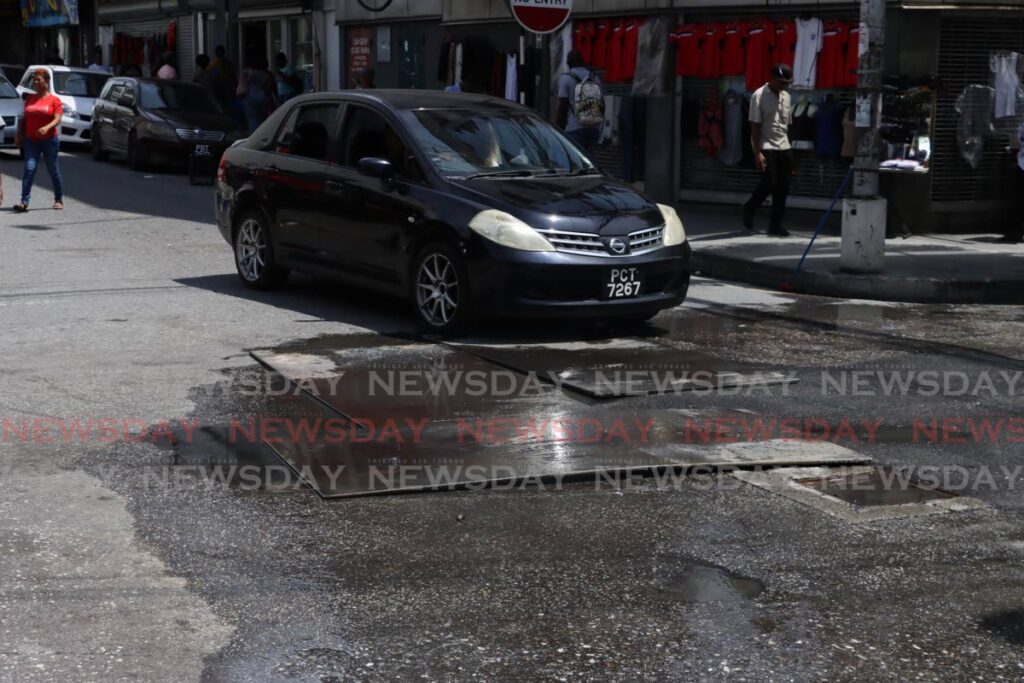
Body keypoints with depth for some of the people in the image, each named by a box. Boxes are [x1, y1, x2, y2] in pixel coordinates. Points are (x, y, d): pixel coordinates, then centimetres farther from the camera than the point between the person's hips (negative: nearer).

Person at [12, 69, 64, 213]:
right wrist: (18, 135, 6)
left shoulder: (54, 100, -2)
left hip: (49, 140, -3)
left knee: (53, 170, 8)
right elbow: (24, 119, 16)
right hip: (31, 140, 3)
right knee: (29, 169, -10)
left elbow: (57, 119, -13)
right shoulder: (30, 99, 12)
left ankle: (59, 200, 24)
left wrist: (47, 127, -31)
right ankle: (24, 202, -18)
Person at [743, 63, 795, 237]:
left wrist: (789, 151, 14)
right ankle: (749, 210, 11)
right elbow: (755, 126, -10)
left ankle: (776, 224, 8)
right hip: (766, 148, -6)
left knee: (783, 187, 1)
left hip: (784, 148, 6)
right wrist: (757, 153, -16)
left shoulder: (786, 97, 14)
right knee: (770, 183, -14)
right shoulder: (759, 96, -6)